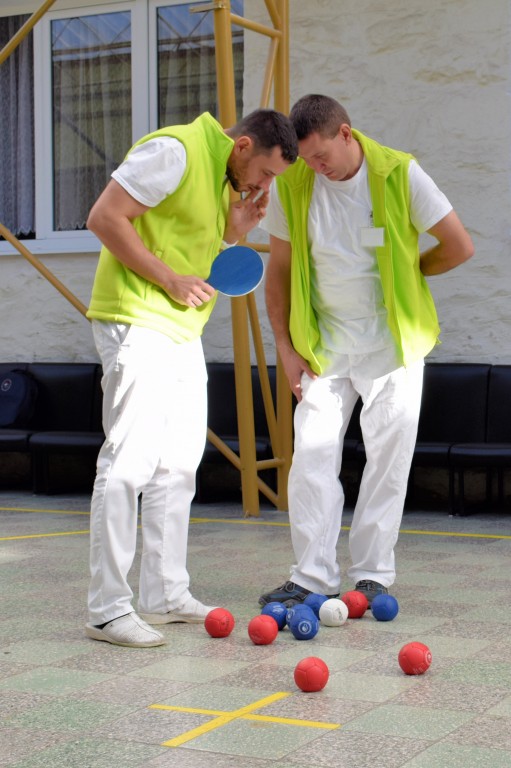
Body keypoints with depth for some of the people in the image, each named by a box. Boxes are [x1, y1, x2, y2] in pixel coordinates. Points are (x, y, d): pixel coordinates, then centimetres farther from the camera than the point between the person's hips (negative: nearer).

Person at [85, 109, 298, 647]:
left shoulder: (225, 176, 16)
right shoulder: (174, 151, -12)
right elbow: (104, 218, -17)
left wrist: (234, 230, 3)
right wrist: (170, 280, -18)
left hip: (183, 330, 10)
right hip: (137, 323, -10)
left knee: (178, 466, 11)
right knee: (130, 461, -11)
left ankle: (166, 594, 20)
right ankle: (107, 609, -6)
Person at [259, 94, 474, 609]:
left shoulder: (399, 175, -13)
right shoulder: (290, 185, -6)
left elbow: (459, 248, -5)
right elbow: (279, 271, 4)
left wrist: (401, 272, 4)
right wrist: (286, 348, 1)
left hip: (391, 342, -2)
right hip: (323, 345, 2)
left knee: (387, 457, 1)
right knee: (311, 456, -3)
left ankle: (372, 576, 12)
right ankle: (313, 577, 4)